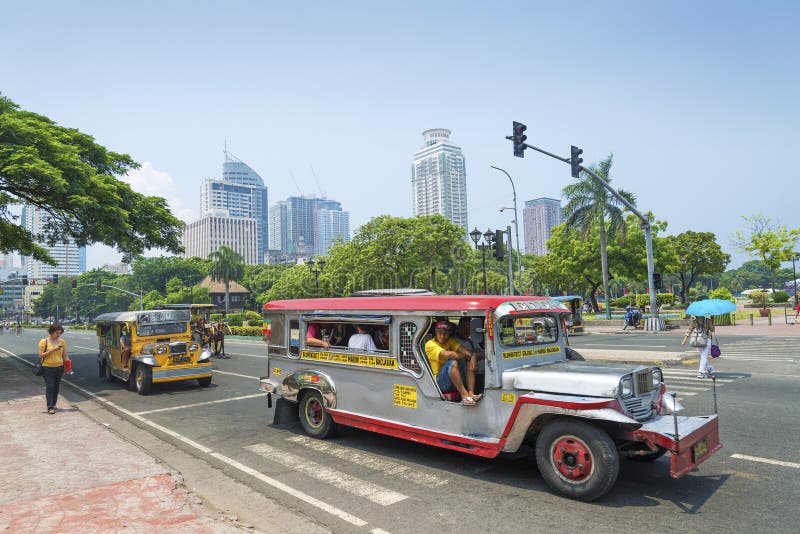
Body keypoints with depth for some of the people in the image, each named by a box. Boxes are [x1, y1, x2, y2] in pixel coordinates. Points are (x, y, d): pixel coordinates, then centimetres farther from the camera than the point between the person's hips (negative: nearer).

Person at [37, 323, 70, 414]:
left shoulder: (62, 342, 5)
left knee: (56, 387, 10)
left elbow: (65, 355, 10)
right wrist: (52, 350, -19)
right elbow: (40, 355, -9)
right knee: (50, 387, -7)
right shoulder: (44, 342, -5)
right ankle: (50, 407, -5)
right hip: (47, 367, -4)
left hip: (59, 367, 4)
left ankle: (53, 404, 23)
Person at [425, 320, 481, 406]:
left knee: (470, 363, -12)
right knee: (452, 362, -31)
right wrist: (465, 356, -13)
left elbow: (461, 349, -6)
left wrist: (472, 356, -25)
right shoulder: (430, 345, -8)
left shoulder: (450, 341, 13)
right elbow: (447, 355, -23)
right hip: (440, 382, -6)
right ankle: (464, 395, -37)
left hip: (455, 383, 6)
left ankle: (471, 393, -26)